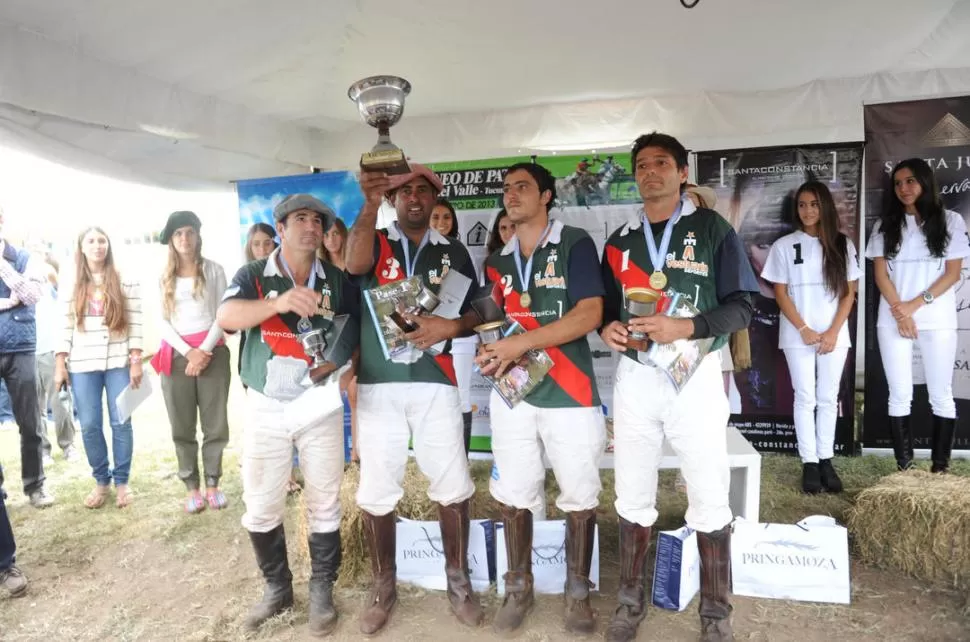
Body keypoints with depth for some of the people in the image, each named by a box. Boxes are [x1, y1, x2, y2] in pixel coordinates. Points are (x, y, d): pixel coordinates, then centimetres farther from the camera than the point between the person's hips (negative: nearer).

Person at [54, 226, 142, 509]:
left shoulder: (126, 283, 1)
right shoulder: (69, 285, 6)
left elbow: (135, 324, -1)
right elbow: (65, 327, 5)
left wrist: (136, 362, -6)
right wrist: (60, 365, 0)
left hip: (119, 362, -1)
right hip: (82, 365, 2)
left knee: (121, 422, 2)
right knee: (90, 425, 4)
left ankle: (122, 481, 15)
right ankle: (101, 481, 20)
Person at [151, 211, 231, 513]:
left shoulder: (213, 270, 6)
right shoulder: (164, 277, 10)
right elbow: (162, 321, 4)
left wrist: (205, 350, -11)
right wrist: (189, 352, -9)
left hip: (212, 351, -1)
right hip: (177, 353, 2)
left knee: (215, 421, 0)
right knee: (182, 426, 3)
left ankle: (213, 484, 11)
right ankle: (192, 487, 12)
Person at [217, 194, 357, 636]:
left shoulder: (338, 281, 3)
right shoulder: (253, 276, -2)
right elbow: (226, 316, -21)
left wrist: (348, 367, -13)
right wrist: (279, 302, -39)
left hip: (320, 406, 1)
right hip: (266, 407, 0)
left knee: (324, 504, 7)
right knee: (260, 506, 8)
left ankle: (322, 591, 23)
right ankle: (277, 587, 28)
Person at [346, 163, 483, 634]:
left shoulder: (453, 252, 11)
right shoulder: (375, 243, 6)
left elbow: (476, 313, 10)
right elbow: (355, 264, -18)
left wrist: (451, 326, -11)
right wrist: (369, 205, -30)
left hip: (435, 382, 1)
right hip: (378, 384, 0)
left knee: (453, 486, 3)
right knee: (375, 490, 6)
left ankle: (458, 580, 23)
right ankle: (383, 585, 25)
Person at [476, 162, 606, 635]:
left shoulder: (575, 244, -3)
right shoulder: (497, 261, 13)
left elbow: (590, 314, -14)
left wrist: (522, 342, -19)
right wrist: (493, 352, -5)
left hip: (570, 392, -4)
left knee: (579, 497, 7)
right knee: (512, 495, 10)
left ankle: (578, 592, 26)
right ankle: (518, 588, 28)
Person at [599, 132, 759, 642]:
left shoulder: (712, 228, 0)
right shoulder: (619, 240, 12)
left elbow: (742, 305, -5)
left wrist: (685, 327, -20)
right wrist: (608, 327, -8)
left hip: (696, 377, -3)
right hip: (634, 377, 4)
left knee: (710, 500, 4)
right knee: (632, 498, 11)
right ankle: (630, 600, 27)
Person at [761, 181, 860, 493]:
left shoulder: (842, 244, 6)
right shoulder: (784, 245, 1)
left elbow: (849, 292, 4)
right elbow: (780, 293, -2)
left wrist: (833, 331, -7)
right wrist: (804, 330, -10)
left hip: (834, 335, 2)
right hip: (797, 336, -2)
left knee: (828, 399, 7)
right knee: (805, 399, 2)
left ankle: (826, 460, 15)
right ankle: (809, 463, 7)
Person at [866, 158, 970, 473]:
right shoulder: (885, 225, 9)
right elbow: (880, 273, 3)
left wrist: (915, 304, -12)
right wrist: (900, 312, -9)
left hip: (938, 321, -1)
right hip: (893, 321, 1)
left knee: (941, 395, 2)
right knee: (900, 396, 1)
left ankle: (940, 468, 9)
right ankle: (904, 467, 6)